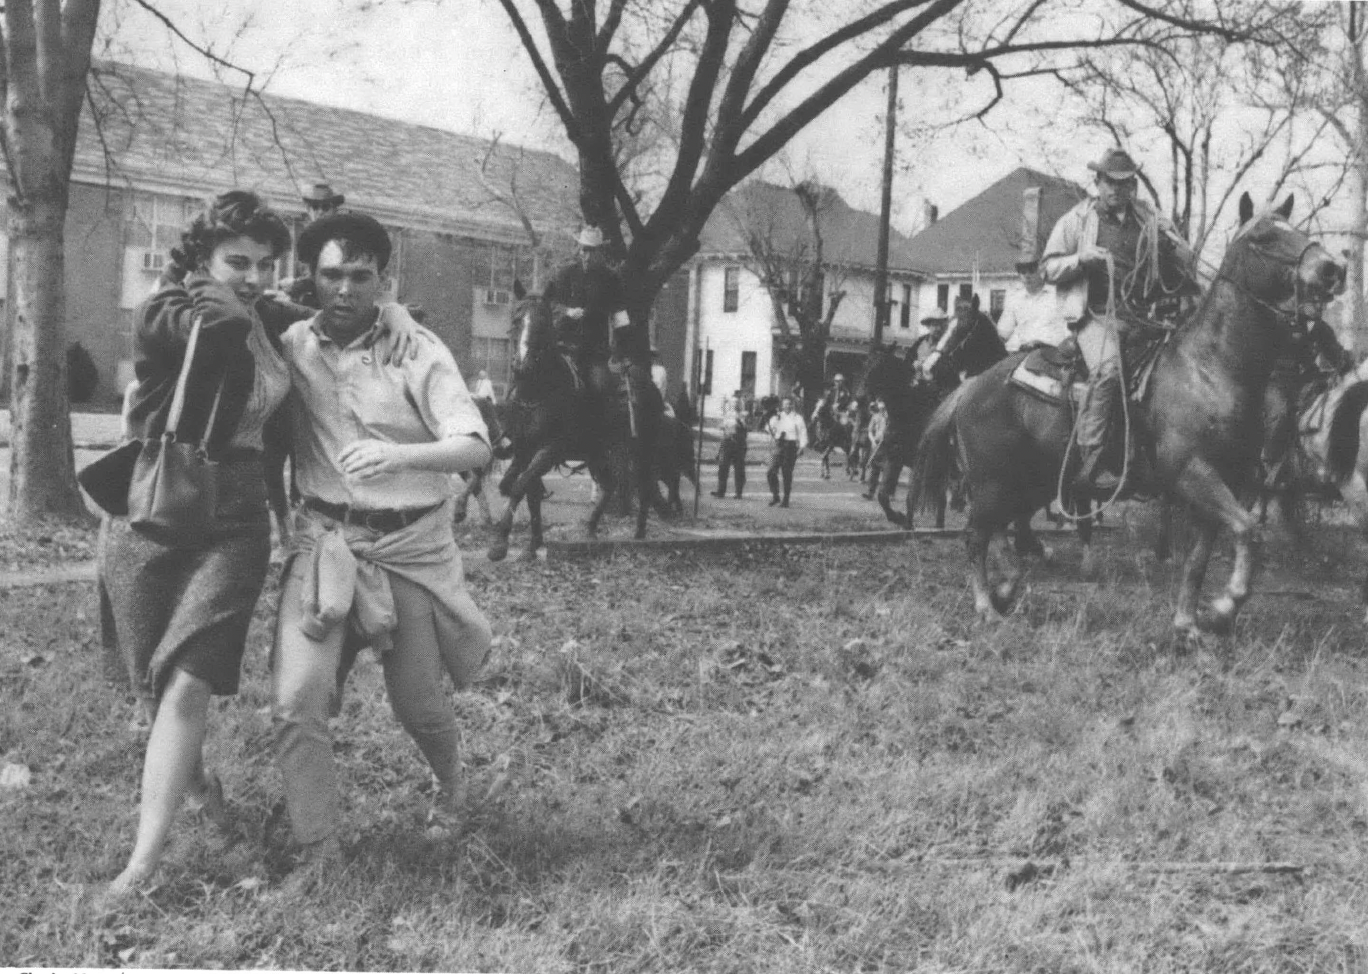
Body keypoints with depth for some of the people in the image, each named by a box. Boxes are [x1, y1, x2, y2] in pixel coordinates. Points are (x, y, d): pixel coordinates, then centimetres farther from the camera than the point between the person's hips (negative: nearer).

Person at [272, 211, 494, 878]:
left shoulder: (418, 352, -7)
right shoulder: (292, 346, 2)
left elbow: (474, 446, -17)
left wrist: (398, 456, -34)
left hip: (409, 544, -2)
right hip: (324, 539, 2)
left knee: (417, 705, 8)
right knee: (295, 702, -13)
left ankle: (450, 786, 43)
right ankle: (320, 856, 1)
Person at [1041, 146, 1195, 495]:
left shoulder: (1148, 220, 19)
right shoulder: (1077, 220, 11)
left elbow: (1186, 264, 23)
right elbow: (1047, 269, 9)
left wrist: (1170, 241, 1)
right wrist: (1081, 259, -10)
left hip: (1138, 317, 5)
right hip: (1095, 314, -5)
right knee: (1109, 369, -31)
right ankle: (1091, 463, -33)